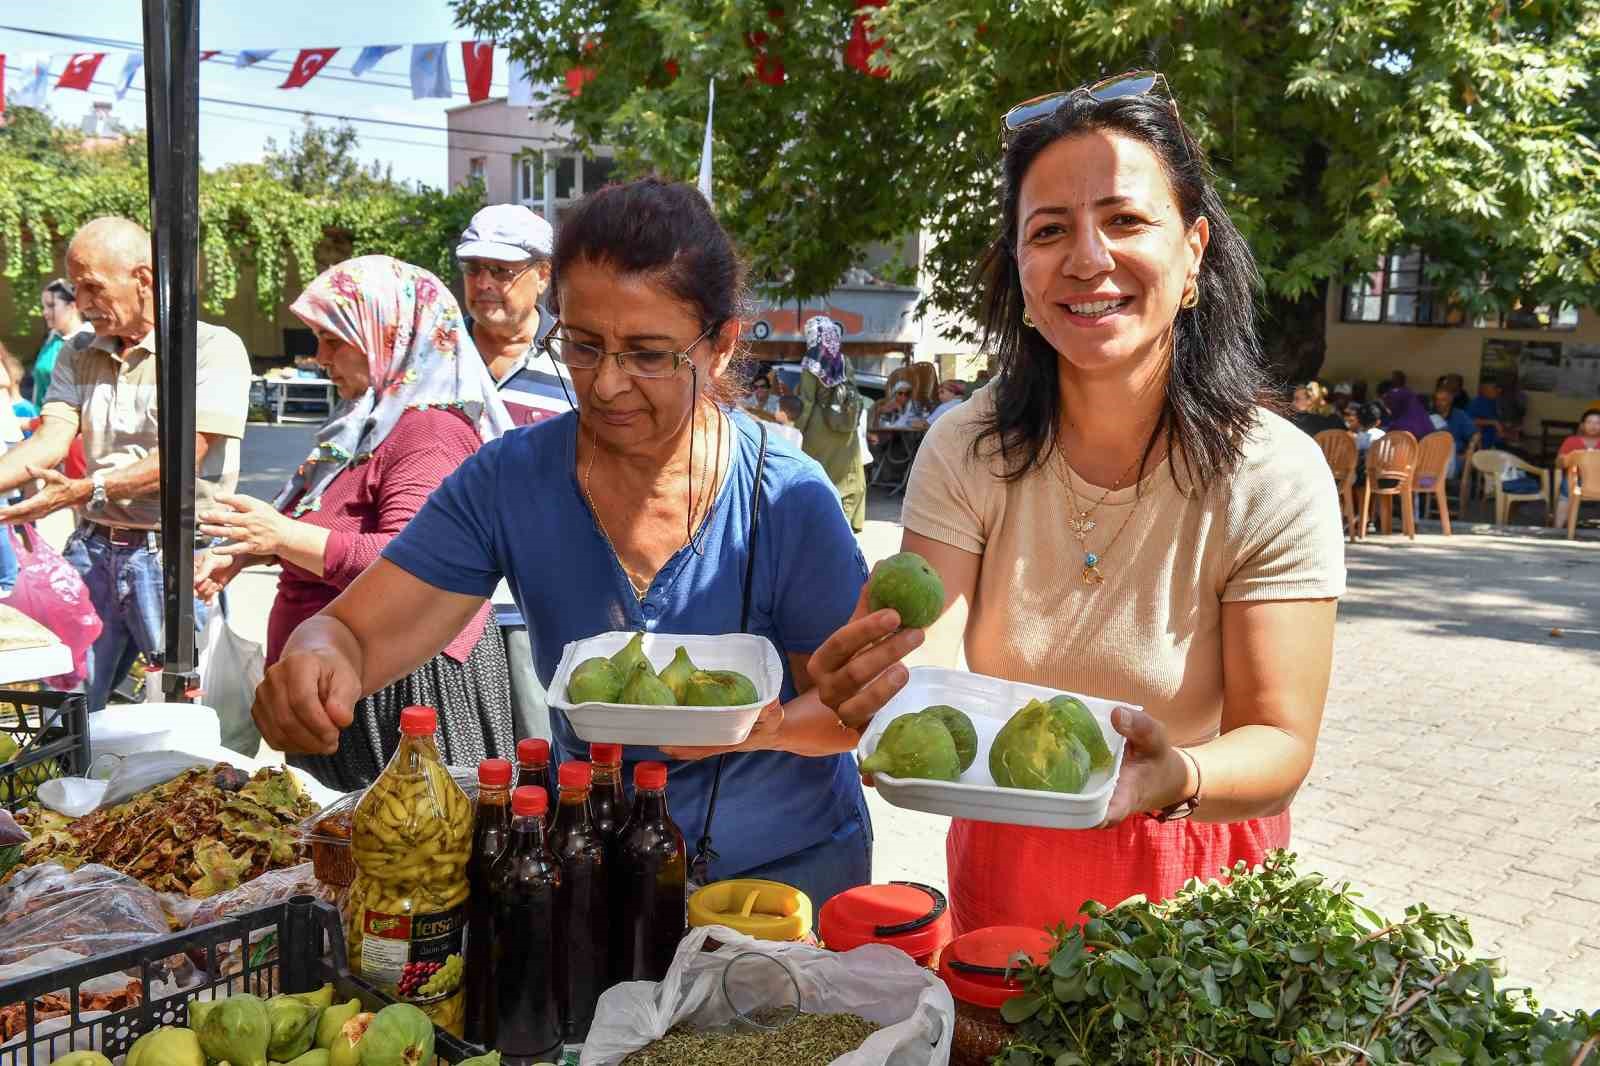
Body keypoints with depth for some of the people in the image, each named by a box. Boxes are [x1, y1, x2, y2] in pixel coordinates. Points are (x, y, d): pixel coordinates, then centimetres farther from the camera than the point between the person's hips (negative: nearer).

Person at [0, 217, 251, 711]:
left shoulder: (213, 348, -6)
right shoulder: (78, 355, 14)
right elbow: (50, 438, 3)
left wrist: (84, 492, -23)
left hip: (174, 556, -5)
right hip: (92, 548, 6)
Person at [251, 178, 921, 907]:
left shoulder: (788, 502, -14)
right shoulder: (509, 482, -8)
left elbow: (860, 713, -6)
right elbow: (354, 634, -9)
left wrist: (770, 726, -27)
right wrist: (317, 665, -33)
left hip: (784, 865, -2)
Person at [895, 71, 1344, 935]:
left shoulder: (1275, 476, -21)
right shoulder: (966, 452, -15)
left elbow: (1279, 740, -21)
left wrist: (1178, 777, -43)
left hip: (1193, 887, -2)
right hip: (1003, 871, 2)